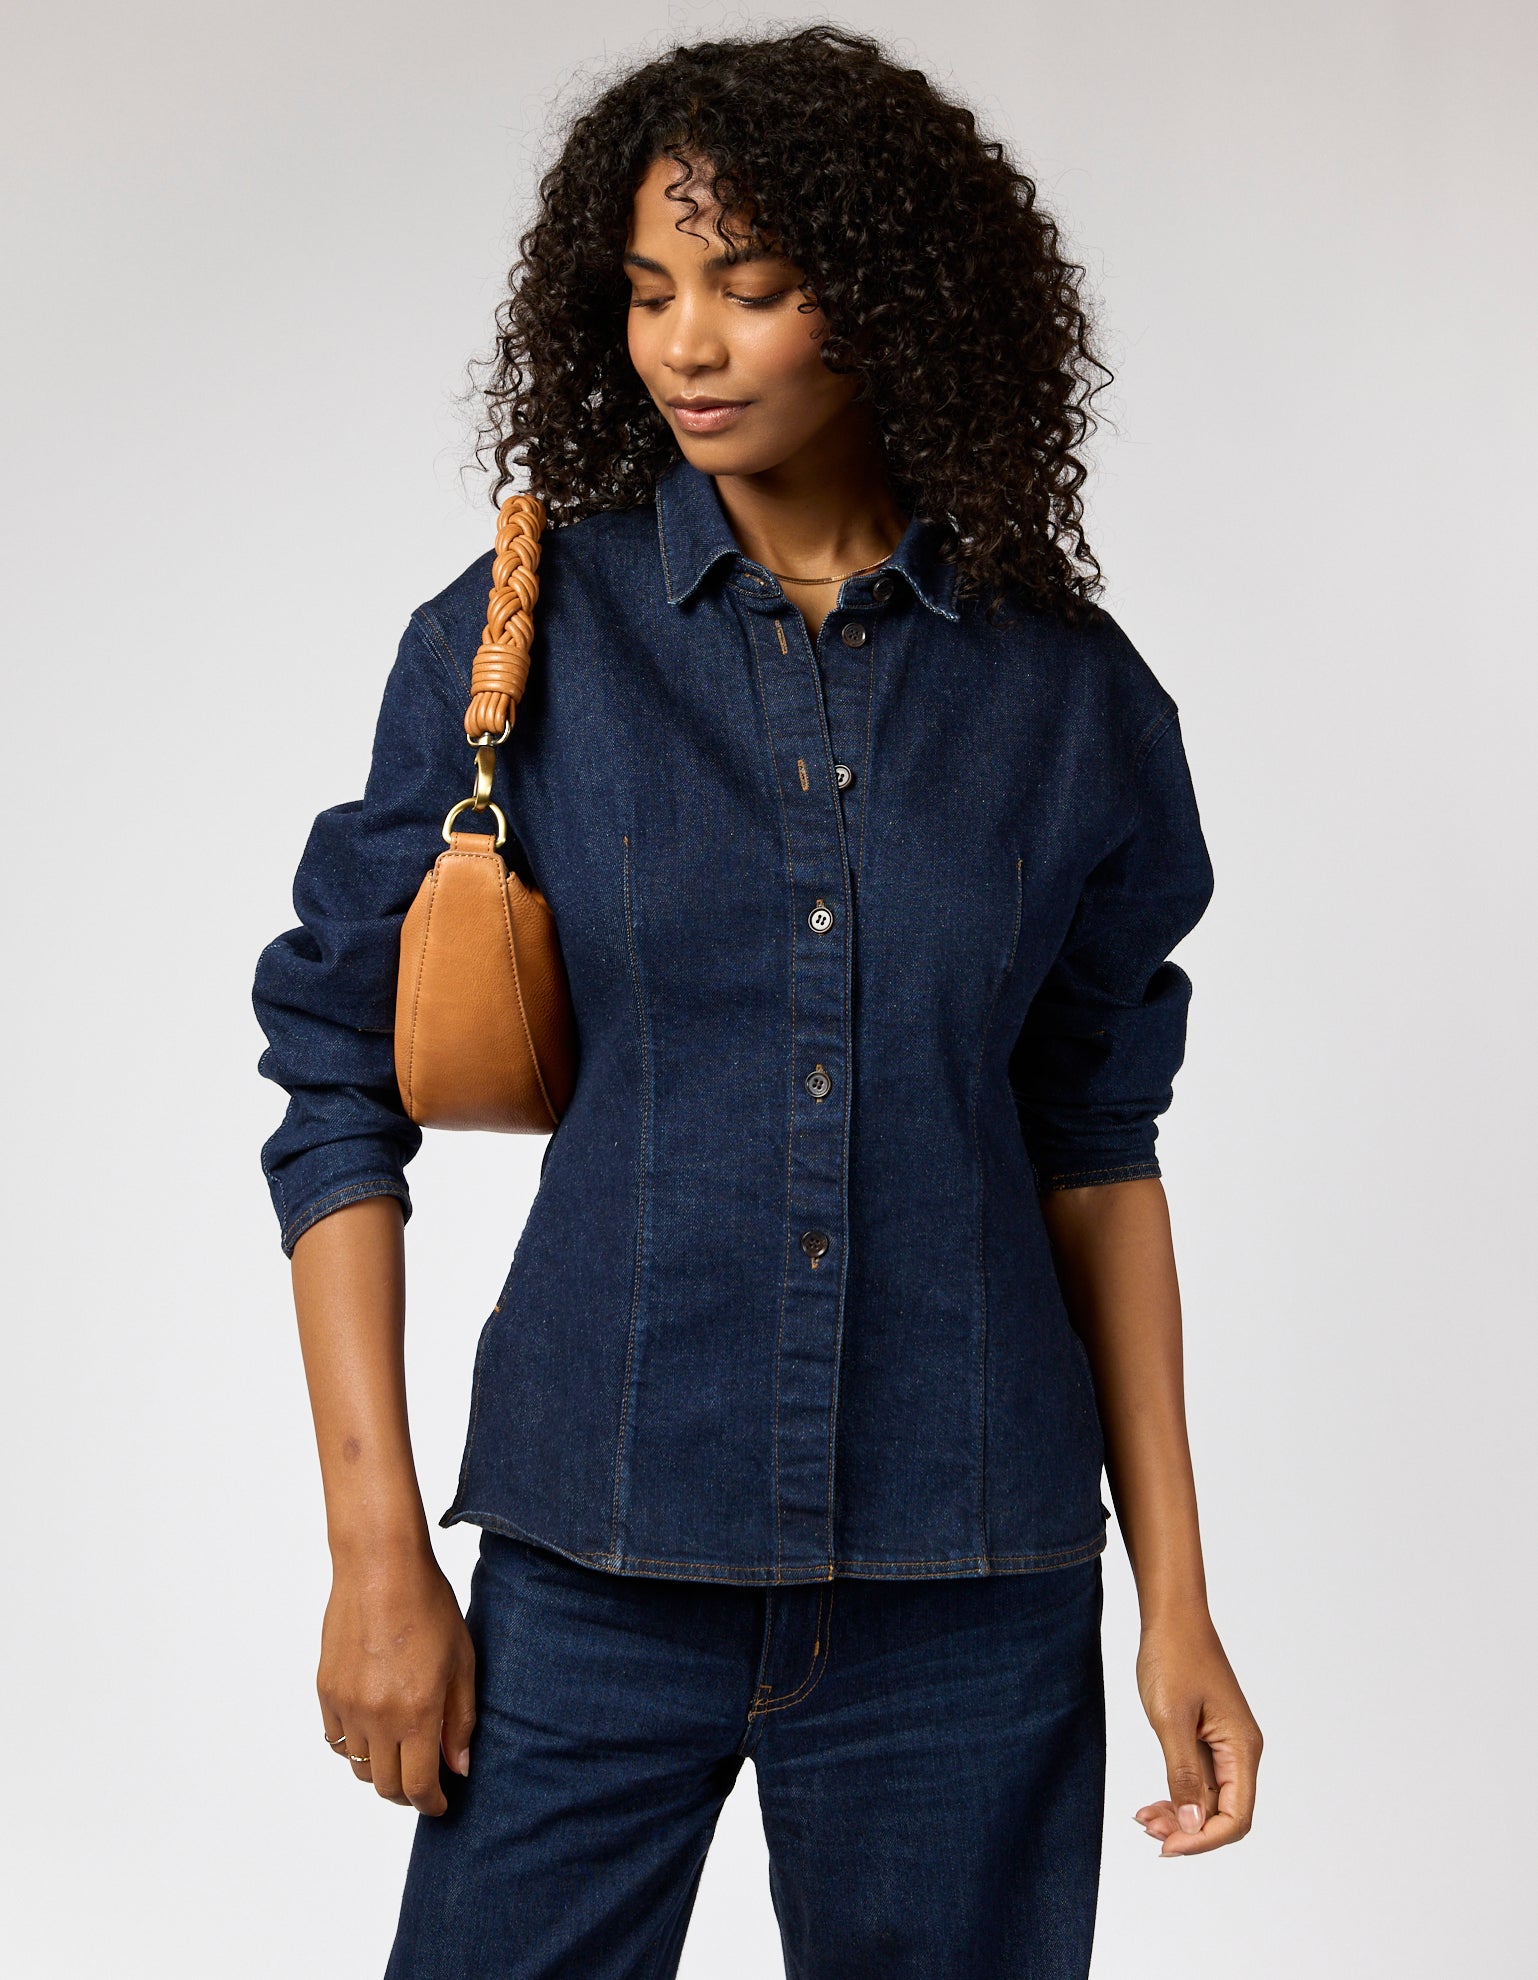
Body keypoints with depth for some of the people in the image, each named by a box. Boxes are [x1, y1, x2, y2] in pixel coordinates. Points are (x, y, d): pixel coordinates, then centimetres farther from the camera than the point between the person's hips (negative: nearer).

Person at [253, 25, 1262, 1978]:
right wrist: (377, 1549, -5)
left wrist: (1176, 1595, 5)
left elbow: (1093, 1147, 7)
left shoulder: (1067, 692, 1)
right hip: (600, 1561, -1)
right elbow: (343, 1084, 0)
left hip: (966, 1591, 1)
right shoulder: (517, 643, -2)